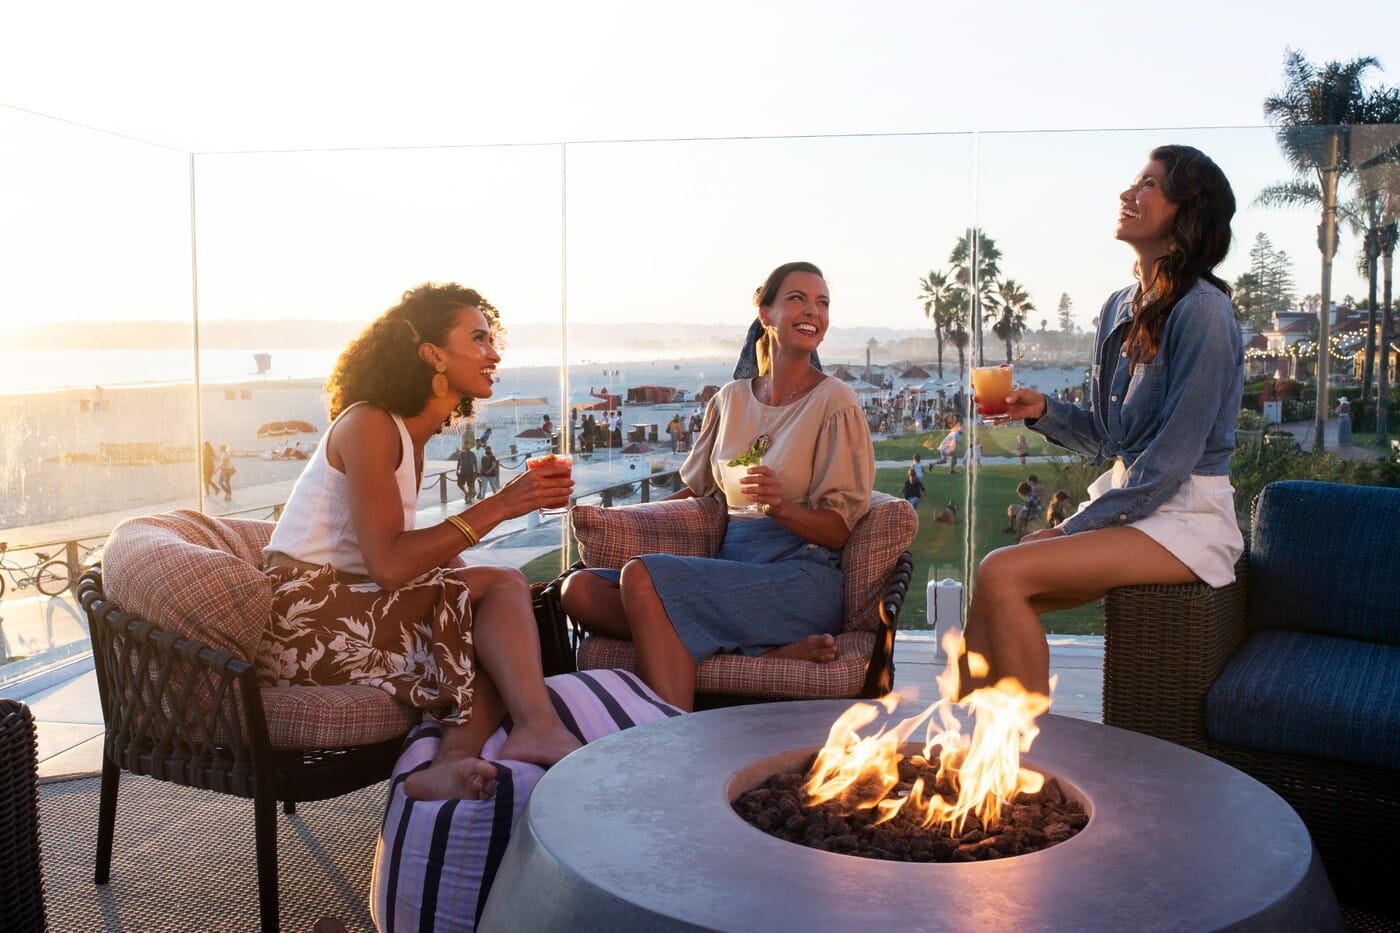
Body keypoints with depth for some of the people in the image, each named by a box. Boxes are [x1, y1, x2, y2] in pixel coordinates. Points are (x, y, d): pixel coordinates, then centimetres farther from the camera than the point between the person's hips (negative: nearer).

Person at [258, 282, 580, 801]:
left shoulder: (412, 435, 16)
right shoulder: (368, 425, -12)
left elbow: (404, 553, 7)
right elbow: (388, 564, -23)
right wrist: (498, 507, -19)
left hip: (348, 610, 9)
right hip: (300, 617, -9)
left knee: (505, 635, -5)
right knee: (502, 585, -16)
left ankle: (452, 760, -25)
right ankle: (538, 727, -24)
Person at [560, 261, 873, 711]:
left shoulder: (834, 401, 0)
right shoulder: (732, 398, 16)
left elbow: (840, 530, -4)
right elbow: (694, 489, 25)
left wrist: (781, 506, -23)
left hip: (800, 576, -6)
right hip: (731, 564, 7)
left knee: (642, 576, -28)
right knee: (579, 590, -15)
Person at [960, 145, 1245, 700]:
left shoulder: (1202, 310, -13)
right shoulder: (1120, 308, 13)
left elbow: (1173, 456, -17)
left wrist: (1076, 527, -14)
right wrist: (1044, 411, 1)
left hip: (1185, 518, -7)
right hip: (1125, 504, 8)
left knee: (1002, 575, -25)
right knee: (991, 587, -13)